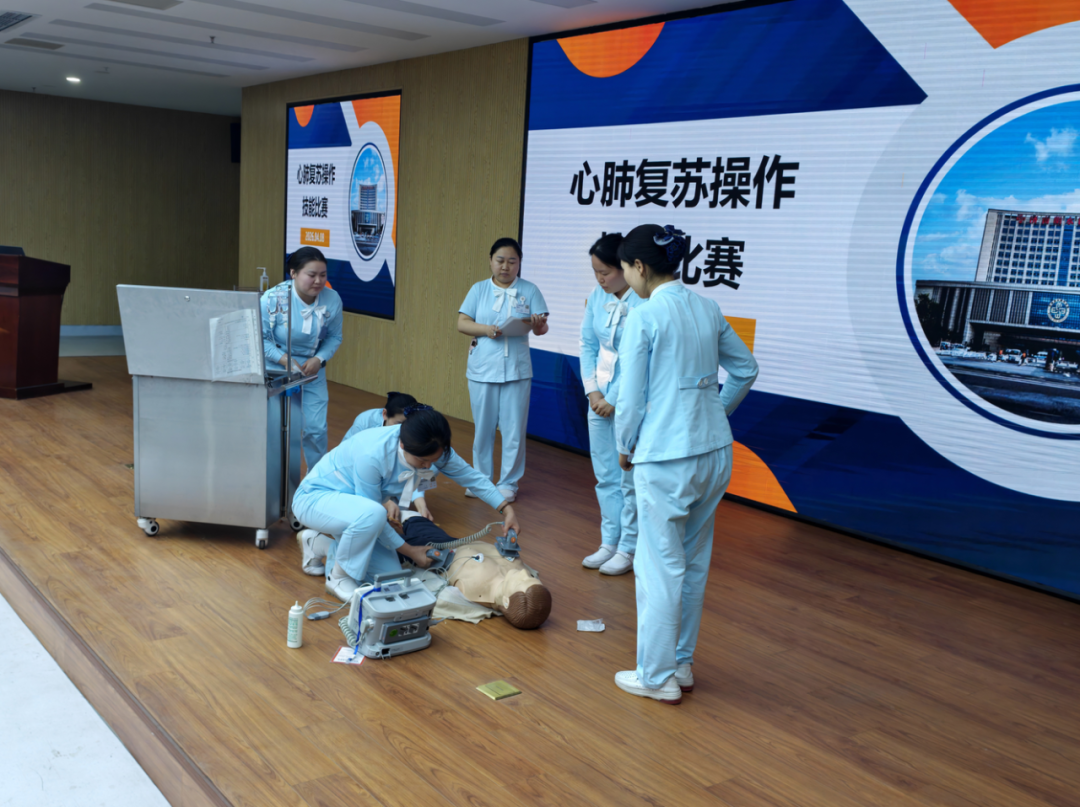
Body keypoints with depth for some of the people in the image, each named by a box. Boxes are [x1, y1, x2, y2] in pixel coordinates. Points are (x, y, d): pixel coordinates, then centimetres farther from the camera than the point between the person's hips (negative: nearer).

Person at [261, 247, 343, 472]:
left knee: (316, 429, 0)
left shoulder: (332, 300, -10)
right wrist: (286, 361, -23)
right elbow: (260, 338, -13)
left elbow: (334, 337, 2)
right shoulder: (273, 299, -18)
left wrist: (319, 359, -15)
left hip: (312, 370, 3)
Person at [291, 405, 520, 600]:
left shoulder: (430, 449, -18)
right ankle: (339, 578, -12)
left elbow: (470, 475, -2)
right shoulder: (372, 455, -37)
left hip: (352, 507, 7)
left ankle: (322, 545, 16)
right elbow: (373, 511, -26)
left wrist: (506, 508, -7)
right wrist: (410, 551, -16)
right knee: (371, 513, -39)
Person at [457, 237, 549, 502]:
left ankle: (509, 482, 14)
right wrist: (485, 329, -19)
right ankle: (481, 478, 24)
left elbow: (542, 328, -1)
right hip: (482, 369, 1)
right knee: (483, 428, 10)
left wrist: (538, 325, -25)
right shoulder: (479, 290, 6)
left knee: (514, 430, 2)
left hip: (516, 370, -1)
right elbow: (462, 323, -1)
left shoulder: (529, 291, 4)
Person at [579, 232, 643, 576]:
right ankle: (609, 542, 27)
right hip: (600, 398, 7)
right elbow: (588, 345, 9)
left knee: (630, 479, 2)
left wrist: (615, 399, -13)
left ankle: (628, 549, 15)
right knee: (605, 476, 14)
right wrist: (593, 391, -1)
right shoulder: (597, 296, 4)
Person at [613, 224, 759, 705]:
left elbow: (632, 398, -11)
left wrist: (625, 448, 5)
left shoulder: (644, 317, -14)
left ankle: (658, 677, 17)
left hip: (666, 458, -7)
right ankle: (682, 663, 31)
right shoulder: (707, 310, 5)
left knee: (660, 566, 5)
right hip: (714, 452, 7)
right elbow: (745, 369, 17)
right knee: (693, 563, 17)